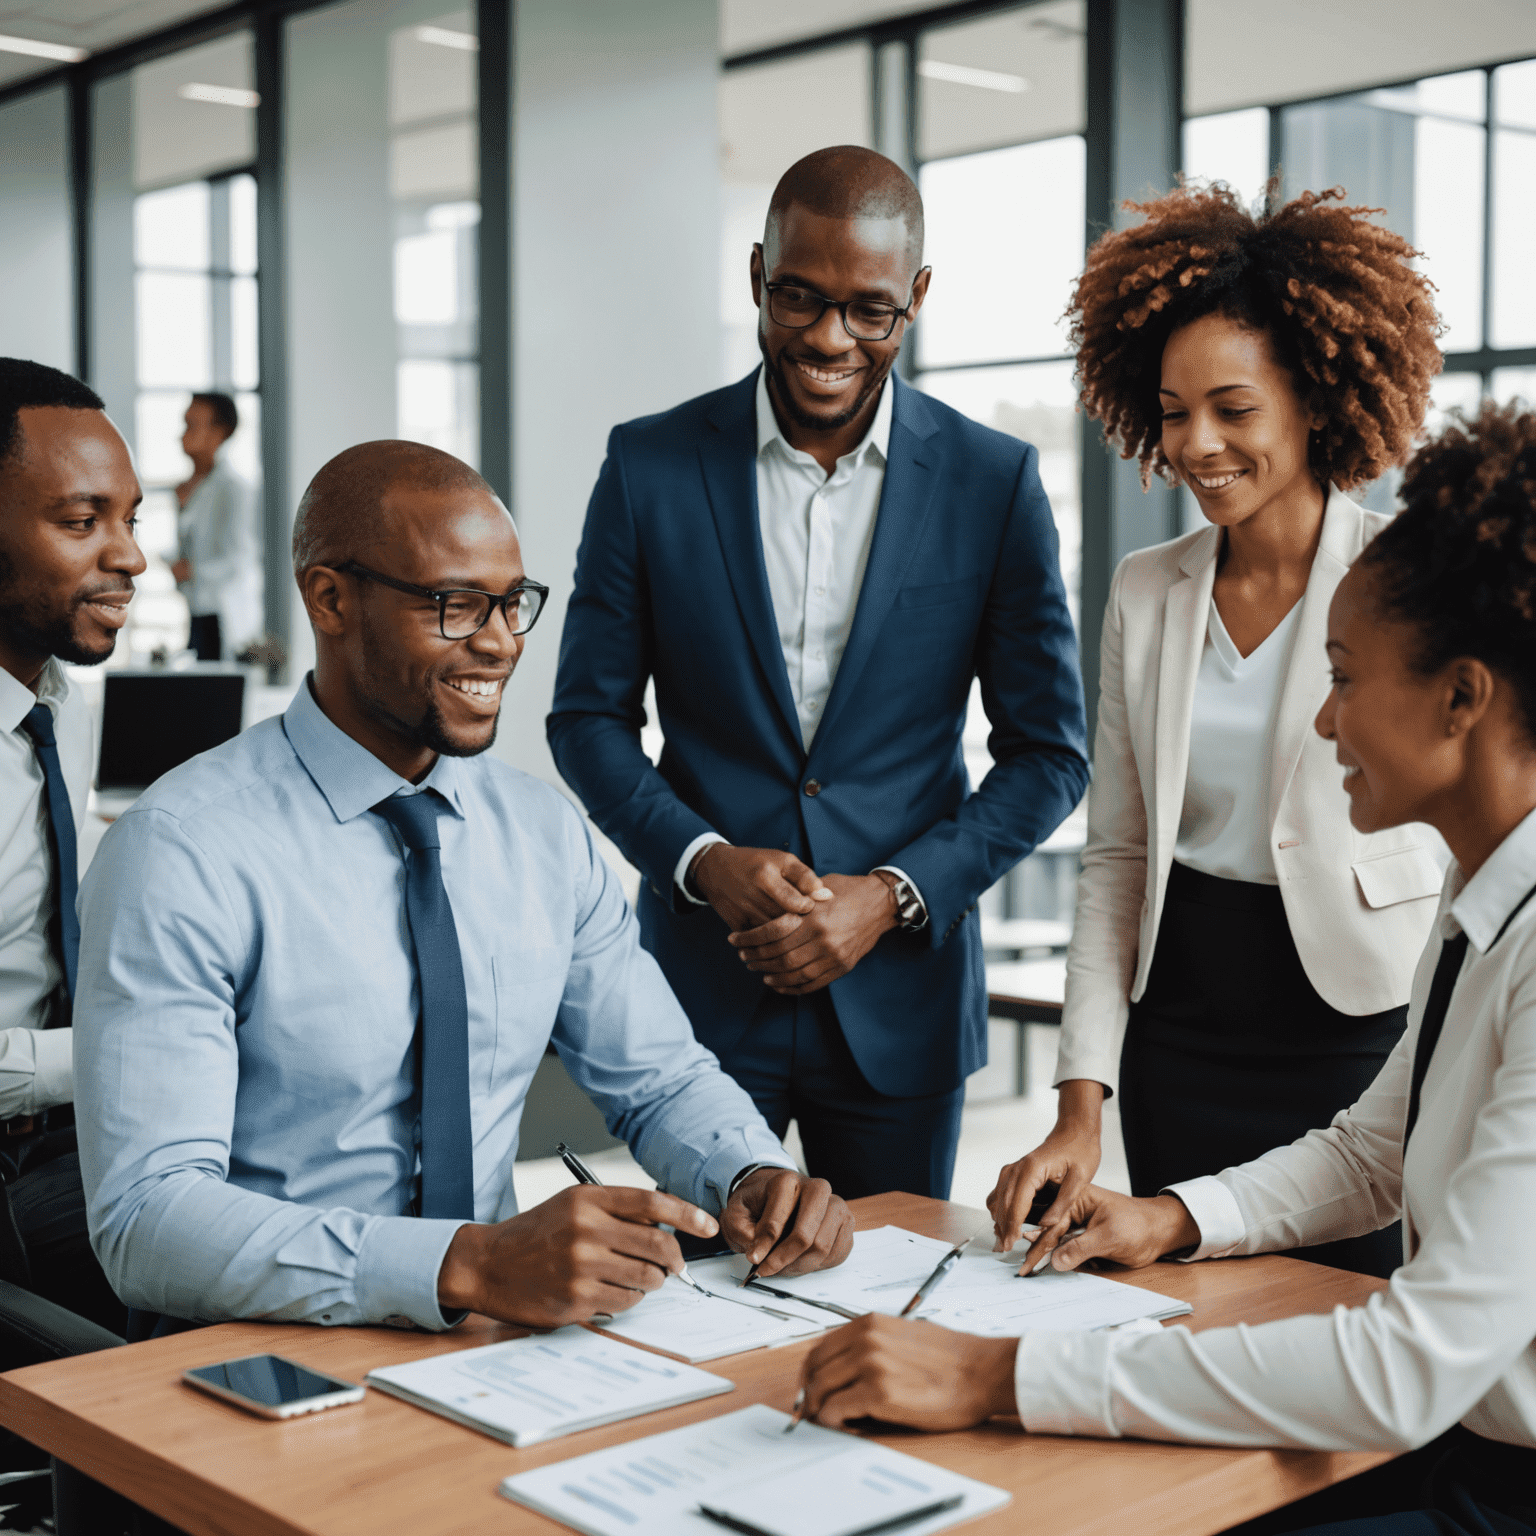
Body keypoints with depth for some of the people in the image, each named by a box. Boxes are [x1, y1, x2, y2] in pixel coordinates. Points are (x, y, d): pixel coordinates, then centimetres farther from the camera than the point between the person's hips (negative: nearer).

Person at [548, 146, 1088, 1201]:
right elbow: (589, 717, 3)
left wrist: (893, 896, -11)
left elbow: (1049, 751, 1)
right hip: (701, 984, 0)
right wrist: (702, 860, -13)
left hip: (900, 994, 0)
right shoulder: (651, 465, -2)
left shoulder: (996, 482, -3)